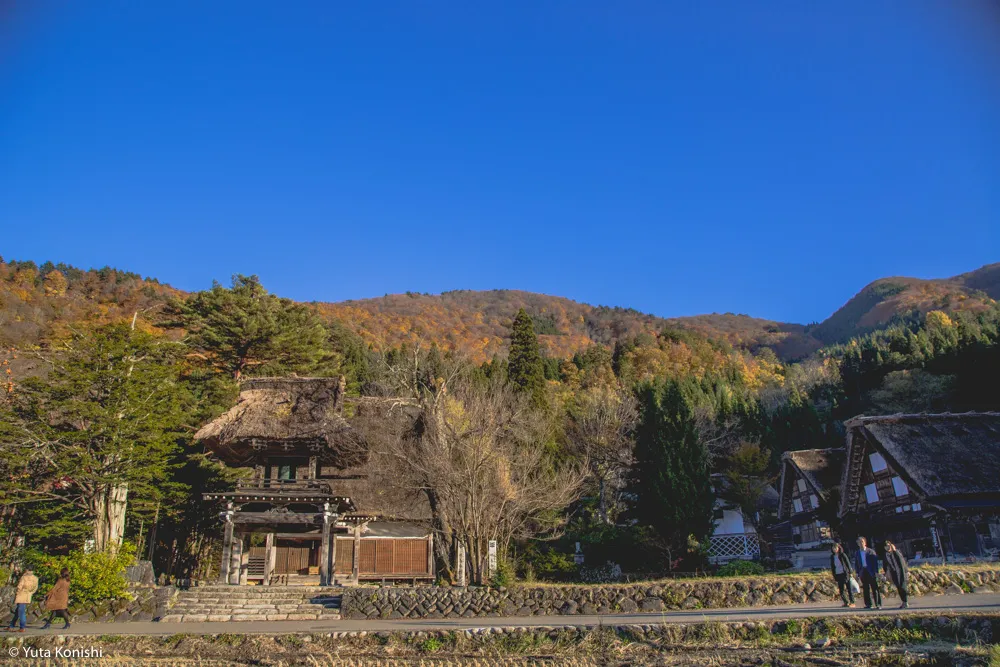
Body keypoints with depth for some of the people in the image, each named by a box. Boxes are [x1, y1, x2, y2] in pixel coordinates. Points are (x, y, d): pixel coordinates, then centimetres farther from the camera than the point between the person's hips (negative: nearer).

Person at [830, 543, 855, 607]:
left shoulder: (843, 555, -5)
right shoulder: (832, 557, 6)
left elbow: (848, 563, -3)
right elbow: (832, 566, 12)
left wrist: (850, 572, -6)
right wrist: (834, 576, 12)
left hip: (845, 574, -4)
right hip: (838, 575, 4)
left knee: (849, 588, -1)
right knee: (841, 590, 5)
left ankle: (852, 602, 5)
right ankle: (846, 602, 16)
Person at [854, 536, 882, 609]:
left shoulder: (871, 551, 1)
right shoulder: (857, 553, 10)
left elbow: (875, 562, -2)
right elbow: (856, 564, 12)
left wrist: (876, 572, -9)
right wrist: (858, 573, 4)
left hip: (871, 572, -3)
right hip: (863, 572, 3)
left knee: (875, 588, -4)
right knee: (865, 589, 4)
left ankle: (878, 604, -1)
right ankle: (868, 604, 9)